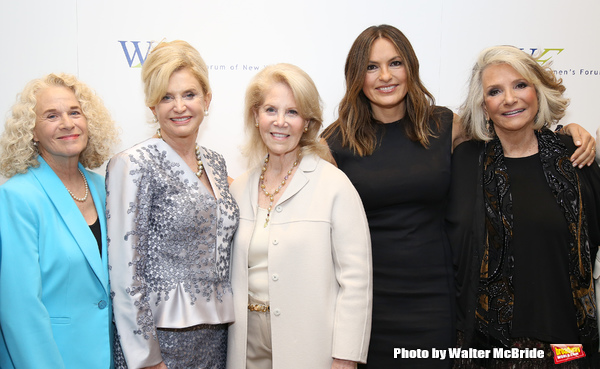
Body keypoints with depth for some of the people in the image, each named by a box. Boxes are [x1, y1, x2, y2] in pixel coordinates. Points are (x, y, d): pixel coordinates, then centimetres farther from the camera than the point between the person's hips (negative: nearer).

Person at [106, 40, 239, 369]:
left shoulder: (215, 163, 8)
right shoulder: (133, 165, -12)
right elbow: (125, 271, -14)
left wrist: (224, 317, 12)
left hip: (217, 331, 6)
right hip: (162, 334, -6)